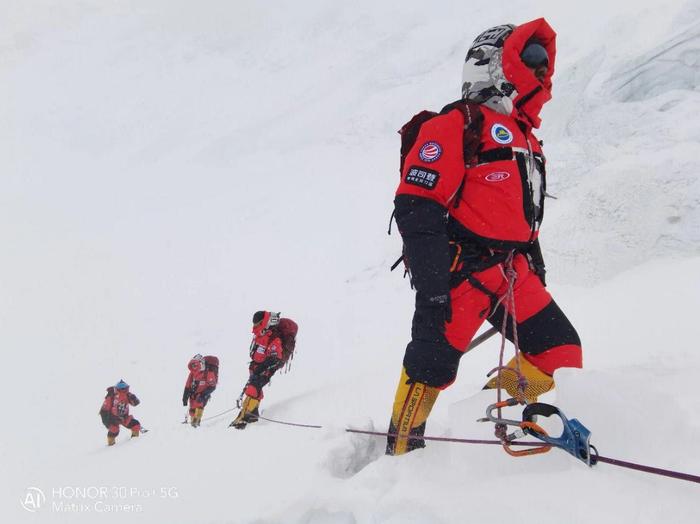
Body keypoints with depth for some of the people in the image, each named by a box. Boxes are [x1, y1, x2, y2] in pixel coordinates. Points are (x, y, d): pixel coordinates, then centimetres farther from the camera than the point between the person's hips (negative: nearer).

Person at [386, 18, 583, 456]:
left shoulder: (524, 136, 22)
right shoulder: (458, 125, -7)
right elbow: (416, 207, -16)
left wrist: (535, 272, 24)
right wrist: (431, 289, -22)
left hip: (513, 274, 8)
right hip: (462, 269, -8)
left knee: (561, 353, 2)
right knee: (432, 366, -7)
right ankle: (400, 452, 11)